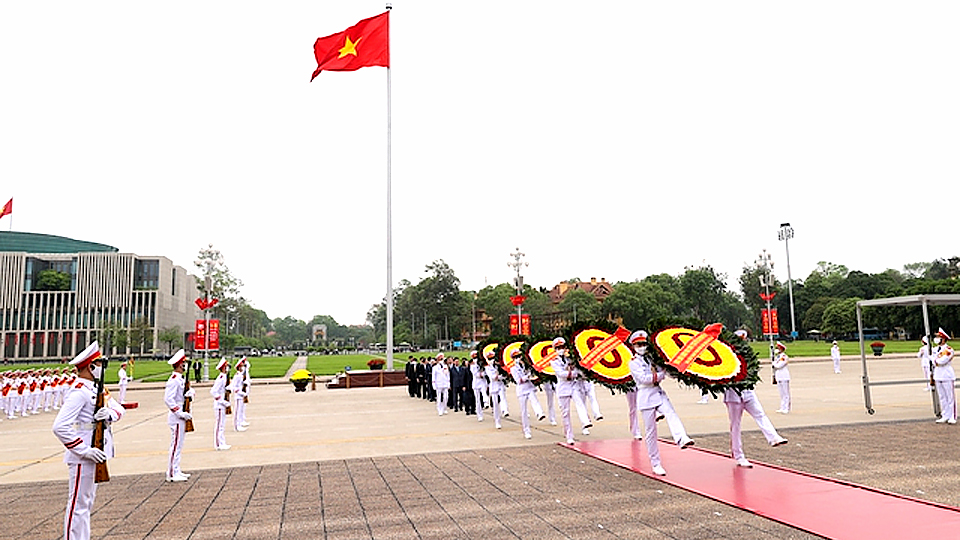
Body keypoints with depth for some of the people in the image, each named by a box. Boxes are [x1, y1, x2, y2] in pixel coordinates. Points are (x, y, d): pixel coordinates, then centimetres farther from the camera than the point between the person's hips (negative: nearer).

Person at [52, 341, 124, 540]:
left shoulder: (96, 388, 11)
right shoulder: (79, 392, -19)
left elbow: (119, 408, 8)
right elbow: (60, 427, -26)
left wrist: (110, 414, -16)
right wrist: (85, 450, -25)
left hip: (95, 454, 10)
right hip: (82, 457, -10)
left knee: (87, 502, 19)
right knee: (78, 505, -1)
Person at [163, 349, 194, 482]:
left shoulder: (181, 379, 12)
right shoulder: (174, 380, -17)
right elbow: (168, 399, -24)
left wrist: (190, 393, 1)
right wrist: (180, 413, -24)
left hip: (181, 416, 10)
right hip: (176, 417, -10)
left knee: (178, 445, 14)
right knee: (176, 445, -5)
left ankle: (176, 471, 22)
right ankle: (172, 474, 1)